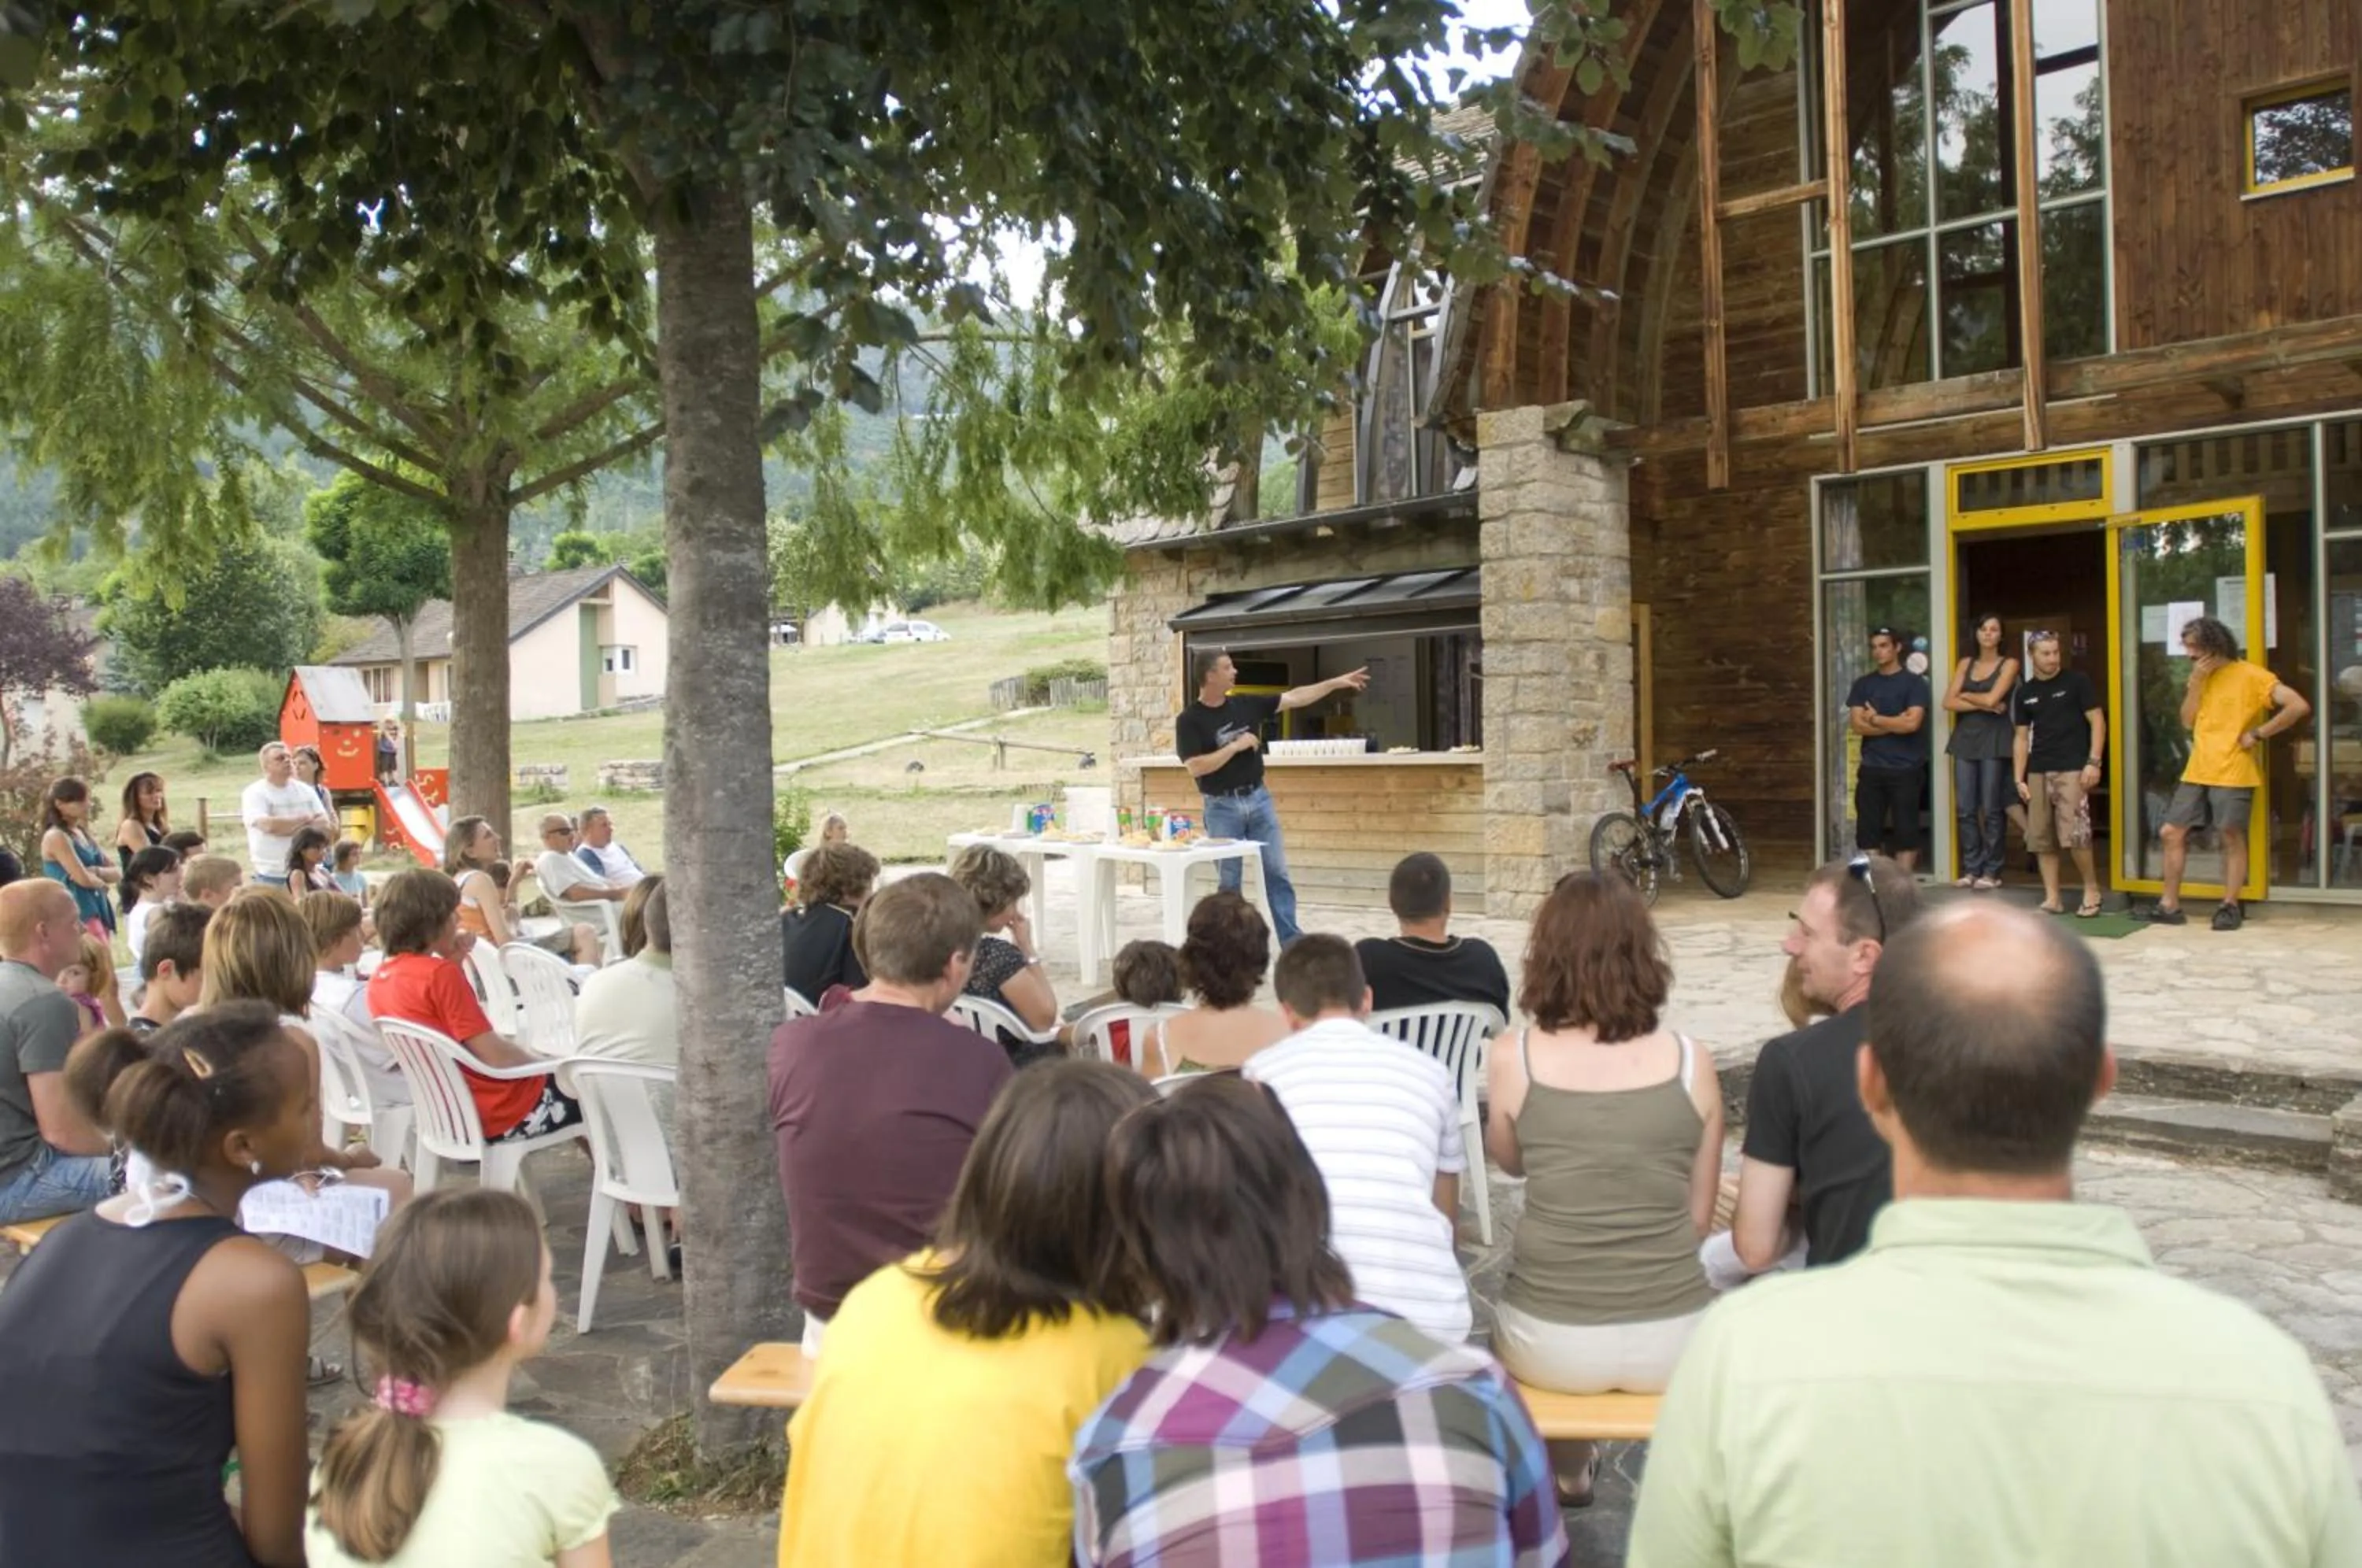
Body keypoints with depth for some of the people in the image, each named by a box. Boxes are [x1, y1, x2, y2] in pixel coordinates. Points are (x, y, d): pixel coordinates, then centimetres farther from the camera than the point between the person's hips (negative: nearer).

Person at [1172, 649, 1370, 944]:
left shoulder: (1246, 706, 4)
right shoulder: (1189, 720, -9)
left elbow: (1295, 698, 7)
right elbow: (1195, 767, -18)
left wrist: (1337, 683, 5)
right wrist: (1236, 746, -17)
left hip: (1258, 799, 4)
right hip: (1222, 806, -4)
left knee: (1277, 872, 4)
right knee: (1229, 881, 4)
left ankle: (1291, 940, 9)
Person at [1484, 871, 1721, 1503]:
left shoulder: (1515, 1059, -8)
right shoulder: (1691, 1061, -6)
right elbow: (1700, 1219, 5)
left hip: (1552, 1350, -1)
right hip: (1674, 1345, 1)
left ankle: (1567, 1468, 46)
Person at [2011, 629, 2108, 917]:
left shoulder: (2076, 681, 0)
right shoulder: (2024, 693, 12)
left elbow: (2097, 721, -1)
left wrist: (2094, 762, -11)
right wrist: (2019, 779, 7)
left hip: (2072, 769, -5)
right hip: (2038, 773, 5)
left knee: (2074, 835, -13)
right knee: (2041, 838, 3)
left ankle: (2092, 889, 6)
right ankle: (2052, 899, 10)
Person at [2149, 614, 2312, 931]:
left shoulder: (2250, 675, -7)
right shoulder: (2200, 677, 15)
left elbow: (2299, 706, -15)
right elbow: (2188, 722, 6)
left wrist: (2258, 734, -13)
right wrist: (2196, 682, -3)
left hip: (2233, 774, -7)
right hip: (2196, 772, 7)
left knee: (2232, 837, 0)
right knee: (2172, 833, 3)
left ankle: (2230, 906, 8)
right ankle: (2169, 904, 9)